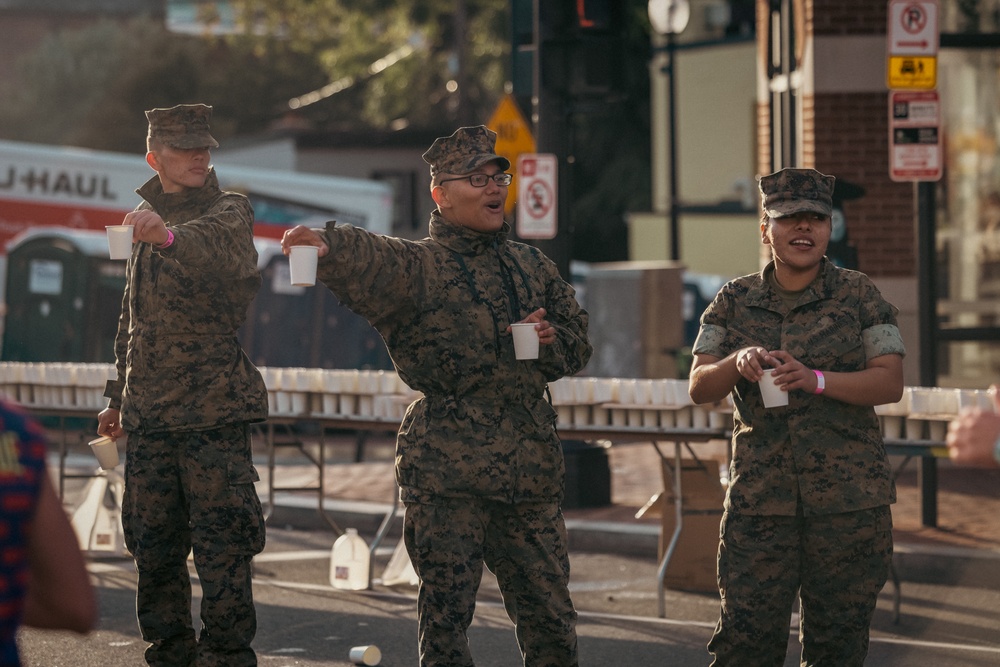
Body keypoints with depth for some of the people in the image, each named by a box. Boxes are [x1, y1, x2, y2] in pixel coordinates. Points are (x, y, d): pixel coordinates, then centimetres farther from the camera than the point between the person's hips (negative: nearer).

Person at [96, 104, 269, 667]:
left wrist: (170, 236, -51)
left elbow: (216, 245, -30)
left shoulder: (228, 211, -3)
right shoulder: (145, 222, 17)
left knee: (221, 542, -9)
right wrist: (120, 397, 26)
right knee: (153, 544, 9)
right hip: (149, 411, 6)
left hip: (213, 408, -6)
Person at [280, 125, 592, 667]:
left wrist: (550, 340, 0)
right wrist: (326, 244, -48)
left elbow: (579, 342, 25)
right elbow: (367, 261, -24)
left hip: (531, 466, 5)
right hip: (447, 470, -5)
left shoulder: (532, 267, 17)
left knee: (550, 617, 9)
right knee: (445, 615, -3)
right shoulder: (418, 267, -1)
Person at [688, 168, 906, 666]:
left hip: (850, 499, -1)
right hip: (759, 501, 1)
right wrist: (738, 363, -17)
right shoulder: (734, 301, 9)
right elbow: (698, 388, 5)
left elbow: (890, 383, -4)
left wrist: (814, 379, -19)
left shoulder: (859, 296, 4)